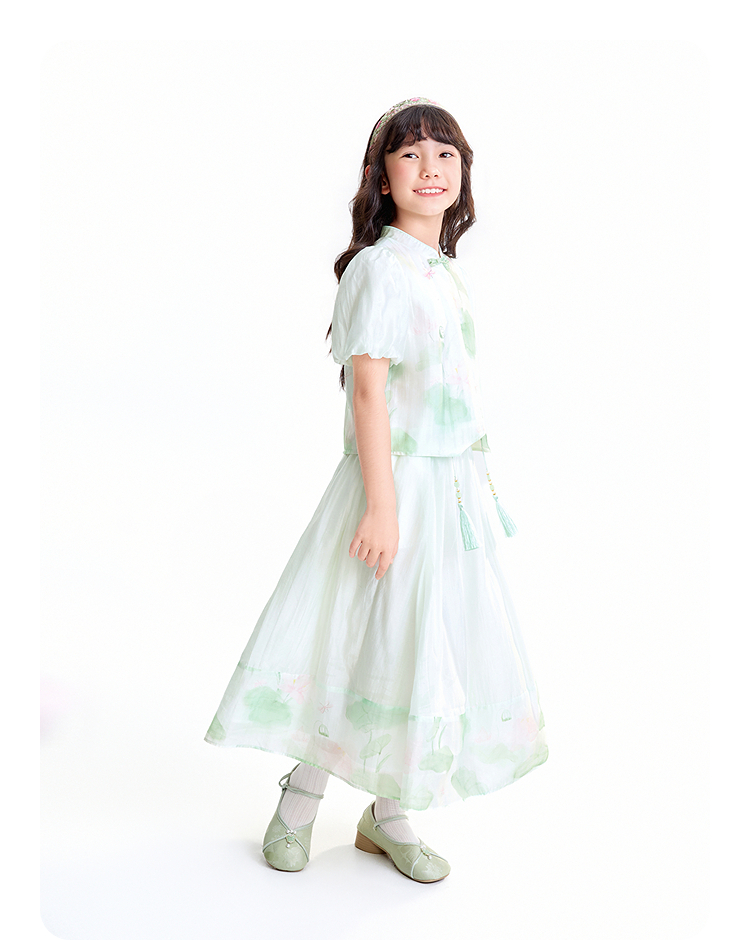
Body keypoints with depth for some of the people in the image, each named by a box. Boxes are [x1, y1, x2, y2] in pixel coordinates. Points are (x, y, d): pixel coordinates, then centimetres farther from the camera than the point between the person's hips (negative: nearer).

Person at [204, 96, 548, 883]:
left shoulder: (451, 275, 14)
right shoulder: (379, 266, -11)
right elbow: (367, 388, -18)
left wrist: (475, 485, 18)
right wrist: (382, 503, -22)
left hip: (454, 490, 8)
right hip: (396, 485, -8)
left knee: (434, 648, 11)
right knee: (359, 638, 2)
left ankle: (388, 815, 27)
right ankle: (300, 797, 26)